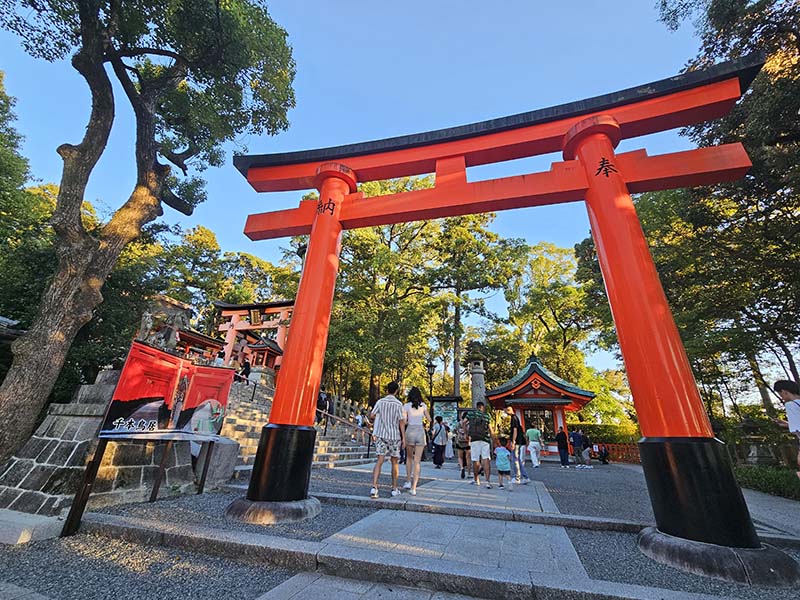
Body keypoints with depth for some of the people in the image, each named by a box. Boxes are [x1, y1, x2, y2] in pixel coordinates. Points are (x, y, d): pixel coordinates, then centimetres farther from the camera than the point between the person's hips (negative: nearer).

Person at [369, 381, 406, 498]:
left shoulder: (380, 402, -2)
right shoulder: (398, 404, -9)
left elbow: (372, 415, -3)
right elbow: (401, 422, -9)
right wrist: (403, 437, -4)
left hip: (381, 435, 1)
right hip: (394, 436, -1)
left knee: (379, 461, 3)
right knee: (394, 462, 13)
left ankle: (374, 487, -10)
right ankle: (394, 489, 22)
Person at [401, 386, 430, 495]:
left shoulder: (406, 406, -2)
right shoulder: (423, 405, 4)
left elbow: (404, 421, -7)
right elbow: (429, 420, 10)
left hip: (410, 431, -1)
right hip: (420, 432, 1)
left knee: (409, 457, 22)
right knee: (417, 461, 3)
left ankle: (408, 482, 22)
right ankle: (413, 488, -1)